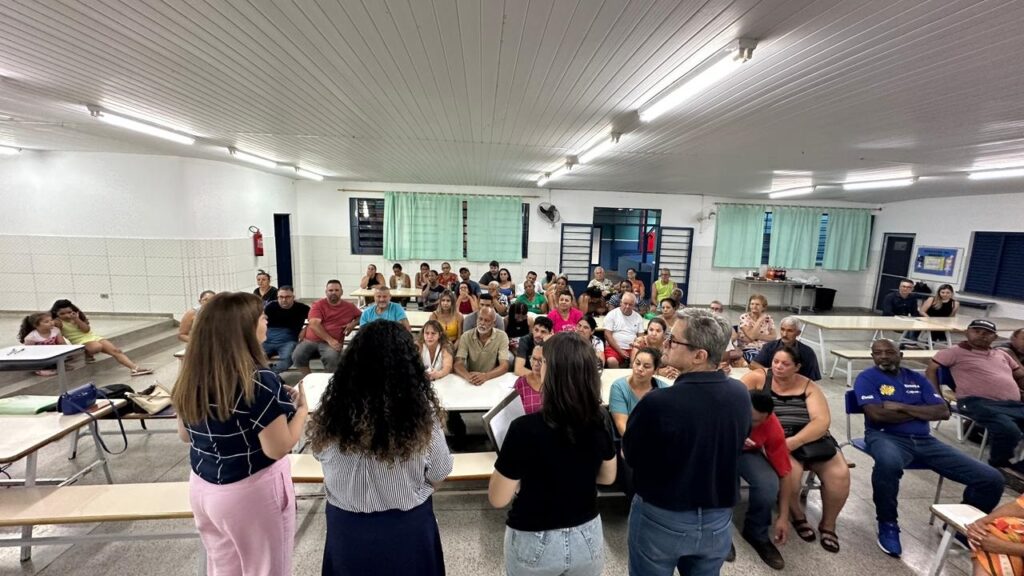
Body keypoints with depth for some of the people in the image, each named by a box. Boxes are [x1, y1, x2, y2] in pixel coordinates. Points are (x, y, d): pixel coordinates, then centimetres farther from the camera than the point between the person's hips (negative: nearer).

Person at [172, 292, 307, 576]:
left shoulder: (190, 376, -6)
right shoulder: (259, 381, -27)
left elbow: (185, 435, 8)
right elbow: (278, 448, -23)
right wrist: (301, 408, -10)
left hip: (202, 488, 7)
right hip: (252, 492, -6)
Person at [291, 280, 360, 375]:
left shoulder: (349, 307, 10)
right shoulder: (318, 304, 4)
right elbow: (314, 324, -9)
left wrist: (353, 323, -1)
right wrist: (329, 339, -20)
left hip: (332, 342, -1)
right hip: (310, 340, 1)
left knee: (332, 358, -34)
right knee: (297, 357, -26)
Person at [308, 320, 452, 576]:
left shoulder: (333, 409, -21)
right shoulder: (420, 410, -26)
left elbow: (319, 453, 0)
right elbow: (440, 473, -11)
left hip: (346, 525, 2)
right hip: (407, 526, -1)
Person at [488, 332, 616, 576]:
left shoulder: (525, 428, -28)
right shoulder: (599, 421, -13)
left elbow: (497, 499, -17)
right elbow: (608, 477, 4)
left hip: (534, 543, -3)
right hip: (588, 537, 3)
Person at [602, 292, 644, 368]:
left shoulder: (638, 317, 10)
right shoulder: (612, 314, -1)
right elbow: (607, 335, -6)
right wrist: (620, 350, -12)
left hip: (632, 349, 3)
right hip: (614, 348, -3)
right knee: (612, 361, -34)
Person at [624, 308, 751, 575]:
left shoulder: (657, 402, -31)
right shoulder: (741, 394, -12)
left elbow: (629, 456, -14)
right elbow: (734, 443, 7)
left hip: (661, 518, -4)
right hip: (718, 518, 5)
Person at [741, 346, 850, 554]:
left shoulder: (808, 386, 6)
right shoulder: (758, 378, -1)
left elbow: (822, 421, -6)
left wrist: (794, 442, -23)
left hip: (810, 438, 3)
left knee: (840, 473, -19)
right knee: (790, 470, -30)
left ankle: (828, 524, 11)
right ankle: (797, 516, 5)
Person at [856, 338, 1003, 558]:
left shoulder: (917, 379, 16)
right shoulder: (867, 378, -1)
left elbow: (943, 412, 6)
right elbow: (877, 414, -13)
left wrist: (901, 407, -7)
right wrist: (921, 412, 0)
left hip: (924, 440, 6)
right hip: (886, 437, -6)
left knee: (991, 478, -6)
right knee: (888, 462, -41)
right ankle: (887, 524, -15)